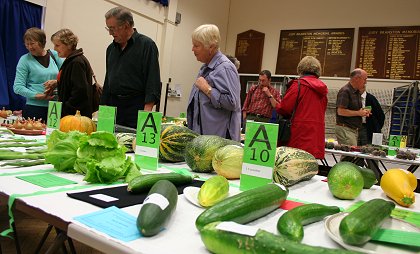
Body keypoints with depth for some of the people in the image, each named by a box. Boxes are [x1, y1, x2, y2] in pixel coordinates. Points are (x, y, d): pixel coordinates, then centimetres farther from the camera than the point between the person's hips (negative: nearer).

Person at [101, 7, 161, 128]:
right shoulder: (111, 48, 16)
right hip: (112, 108, 6)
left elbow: (153, 81, -12)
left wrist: (147, 110, -20)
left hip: (136, 109, -6)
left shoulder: (146, 45, -5)